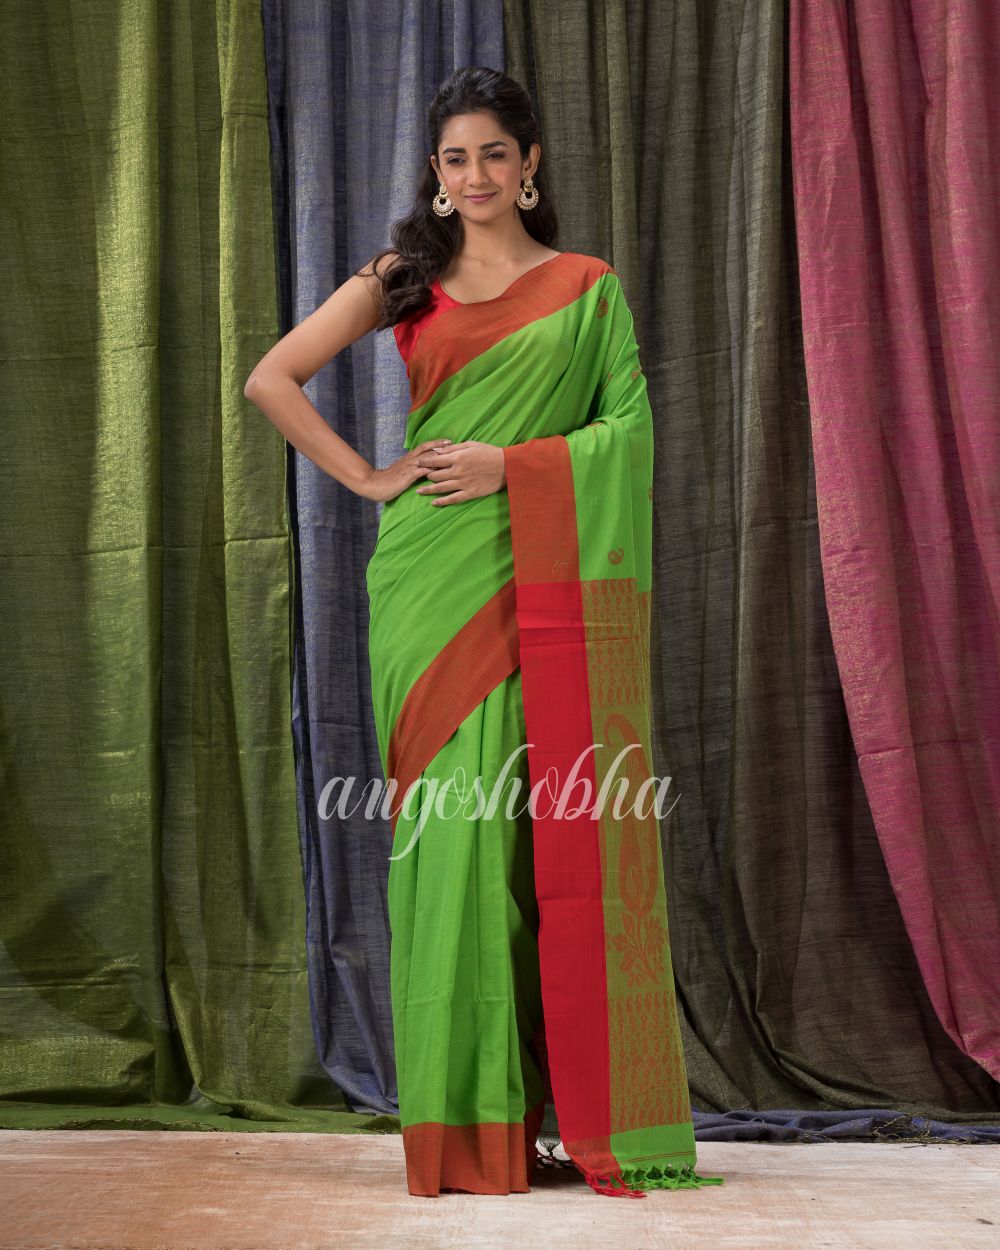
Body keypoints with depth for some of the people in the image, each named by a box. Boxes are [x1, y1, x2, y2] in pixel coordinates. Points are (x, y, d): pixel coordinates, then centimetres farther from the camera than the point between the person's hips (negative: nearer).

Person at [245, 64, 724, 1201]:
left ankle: (598, 1110, 4)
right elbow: (271, 379, 8)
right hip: (435, 579, 0)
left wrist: (511, 462, -9)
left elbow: (630, 425, 2)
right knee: (455, 825, -3)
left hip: (551, 579, 0)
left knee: (567, 831, -5)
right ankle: (467, 1119, 5)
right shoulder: (402, 282, 12)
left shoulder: (587, 286, 12)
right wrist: (370, 479, 1)